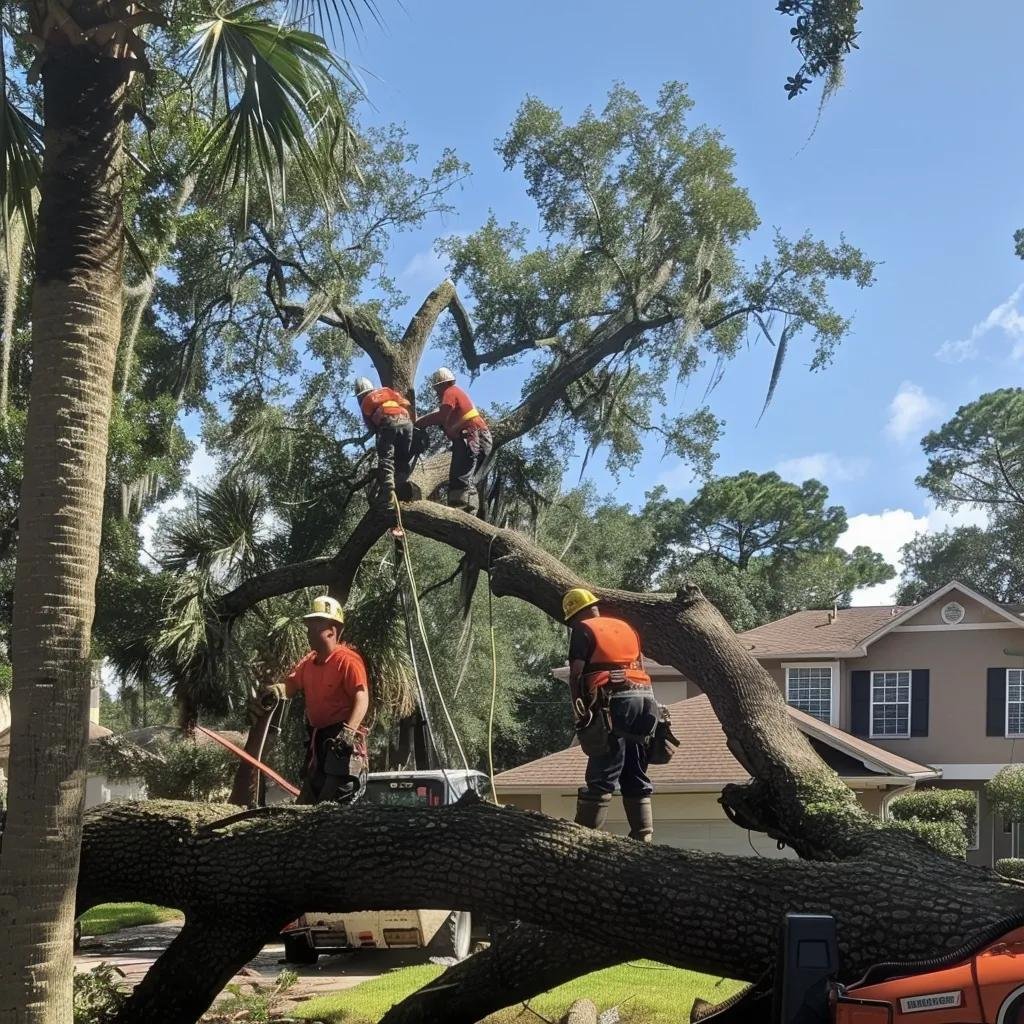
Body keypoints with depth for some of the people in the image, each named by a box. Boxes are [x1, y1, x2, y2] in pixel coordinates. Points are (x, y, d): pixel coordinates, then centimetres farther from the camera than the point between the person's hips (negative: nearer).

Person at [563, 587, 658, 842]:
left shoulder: (583, 630, 6)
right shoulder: (625, 627, 25)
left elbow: (576, 672, -5)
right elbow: (640, 665, 20)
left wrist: (579, 708, 2)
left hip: (616, 700, -6)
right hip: (645, 696, 6)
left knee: (602, 776, -7)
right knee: (636, 777, 12)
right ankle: (644, 838, 8)